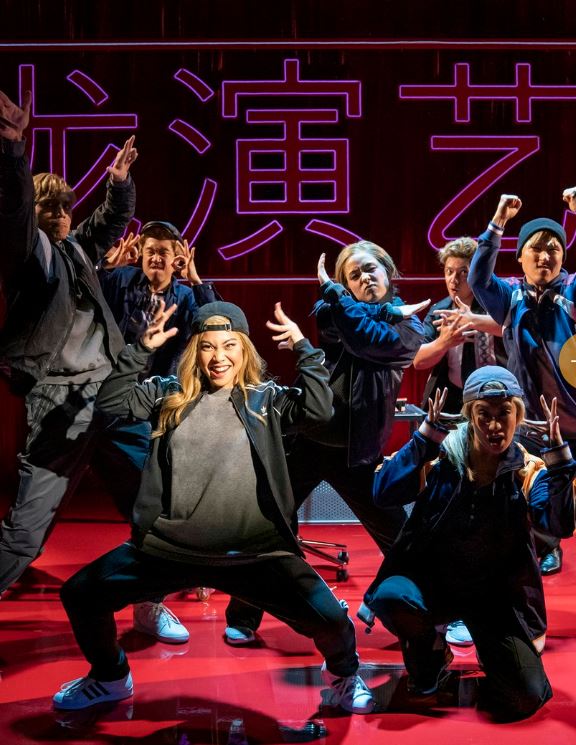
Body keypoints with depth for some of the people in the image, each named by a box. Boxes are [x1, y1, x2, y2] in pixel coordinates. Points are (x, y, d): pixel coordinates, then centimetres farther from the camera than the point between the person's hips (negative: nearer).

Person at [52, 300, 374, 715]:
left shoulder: (266, 399, 4)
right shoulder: (170, 394, 8)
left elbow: (319, 410, -11)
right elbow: (111, 402, -2)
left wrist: (304, 348, -13)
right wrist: (142, 349, -9)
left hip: (254, 551, -2)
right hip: (169, 547, 3)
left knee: (330, 619, -16)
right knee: (81, 595, 1)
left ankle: (344, 676, 22)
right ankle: (110, 679, 31)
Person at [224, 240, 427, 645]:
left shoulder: (409, 327, 2)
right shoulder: (336, 310, 9)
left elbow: (366, 337, -17)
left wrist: (331, 289, -8)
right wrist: (391, 310, -13)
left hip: (357, 449, -1)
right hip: (307, 436, 1)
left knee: (399, 536, 4)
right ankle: (243, 618, 16)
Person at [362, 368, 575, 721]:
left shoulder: (529, 471, -5)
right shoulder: (441, 457, -8)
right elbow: (384, 493, -22)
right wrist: (427, 433, -26)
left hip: (497, 595, 1)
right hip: (433, 581, 0)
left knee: (525, 699, -13)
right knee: (390, 597, -34)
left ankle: (492, 653, 23)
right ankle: (431, 651, 2)